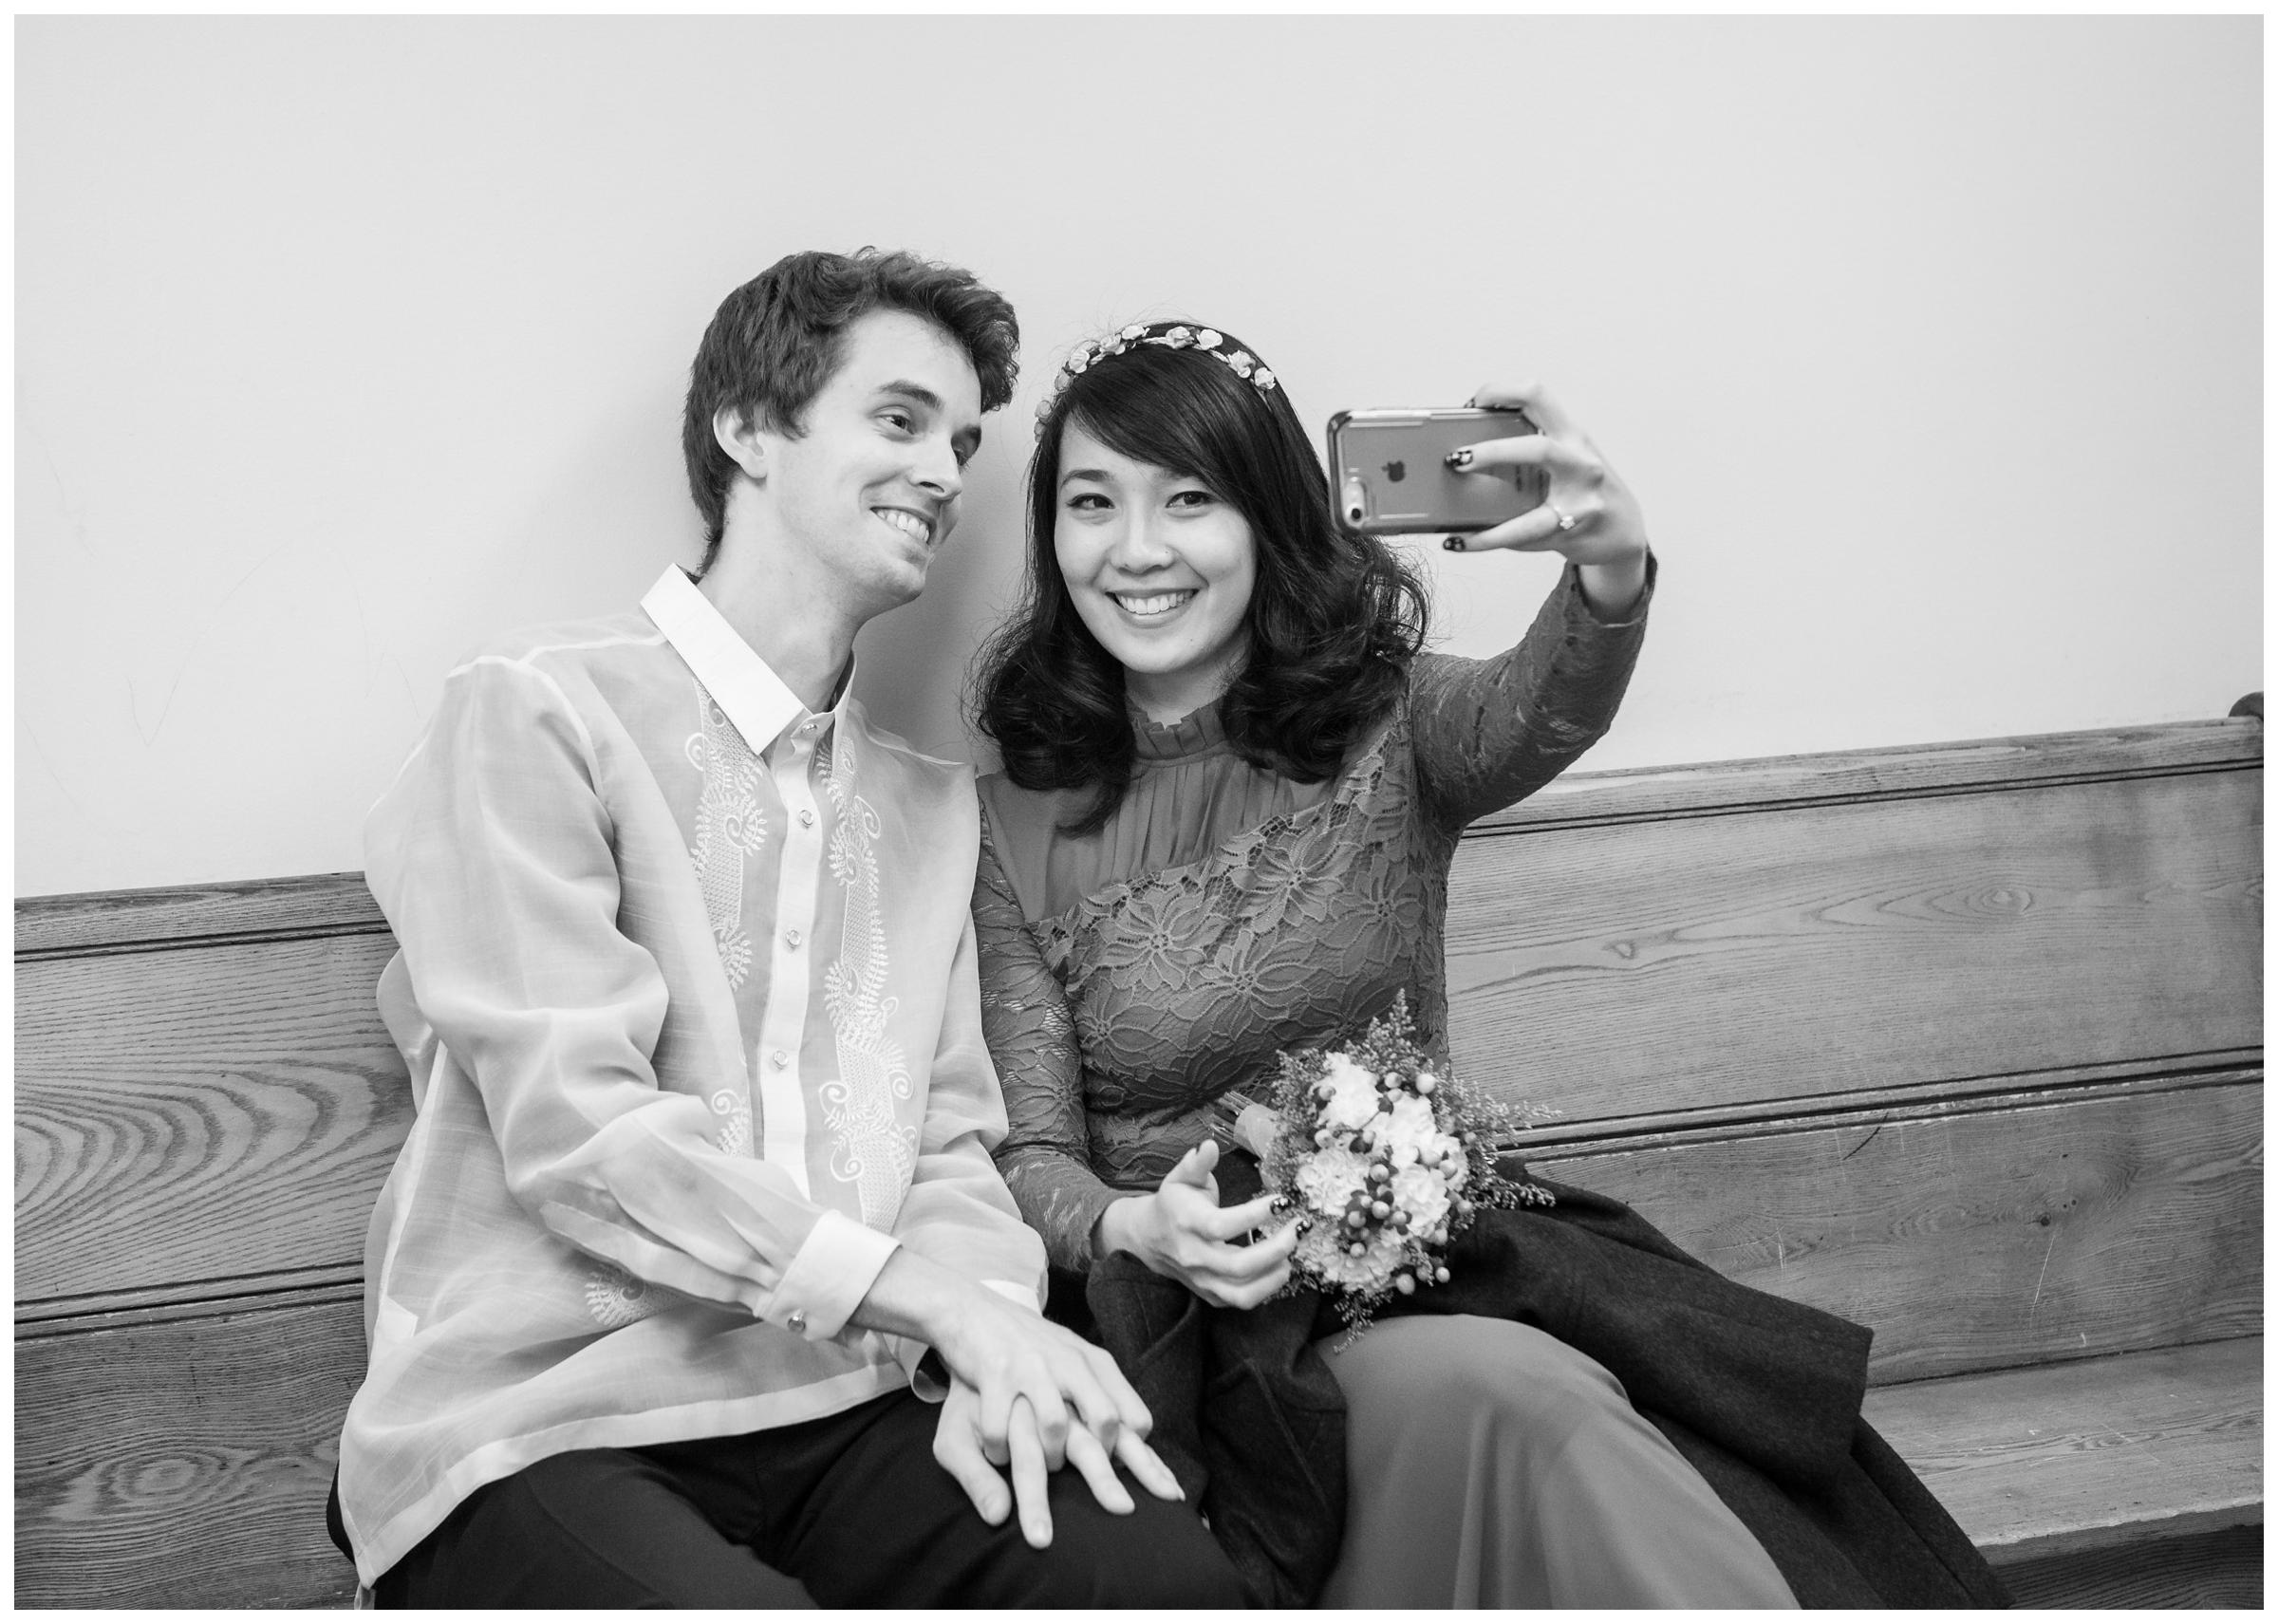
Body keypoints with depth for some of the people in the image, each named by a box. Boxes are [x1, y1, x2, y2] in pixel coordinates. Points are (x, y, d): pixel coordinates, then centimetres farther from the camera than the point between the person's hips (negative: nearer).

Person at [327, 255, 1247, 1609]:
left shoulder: (933, 800, 19)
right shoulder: (540, 712, -3)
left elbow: (946, 1142, 12)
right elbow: (576, 1127, -12)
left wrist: (992, 1350, -9)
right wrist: (934, 1295, -17)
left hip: (837, 1407, 5)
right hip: (541, 1430, -4)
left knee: (1168, 1572, -22)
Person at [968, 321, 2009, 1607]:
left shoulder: (1390, 723, 4)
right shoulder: (1017, 823, 3)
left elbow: (1538, 715, -21)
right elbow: (1032, 1151, 1)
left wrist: (1612, 572, -44)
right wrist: (1135, 1231, -23)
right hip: (1203, 1310, -1)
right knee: (1499, 1398, -31)